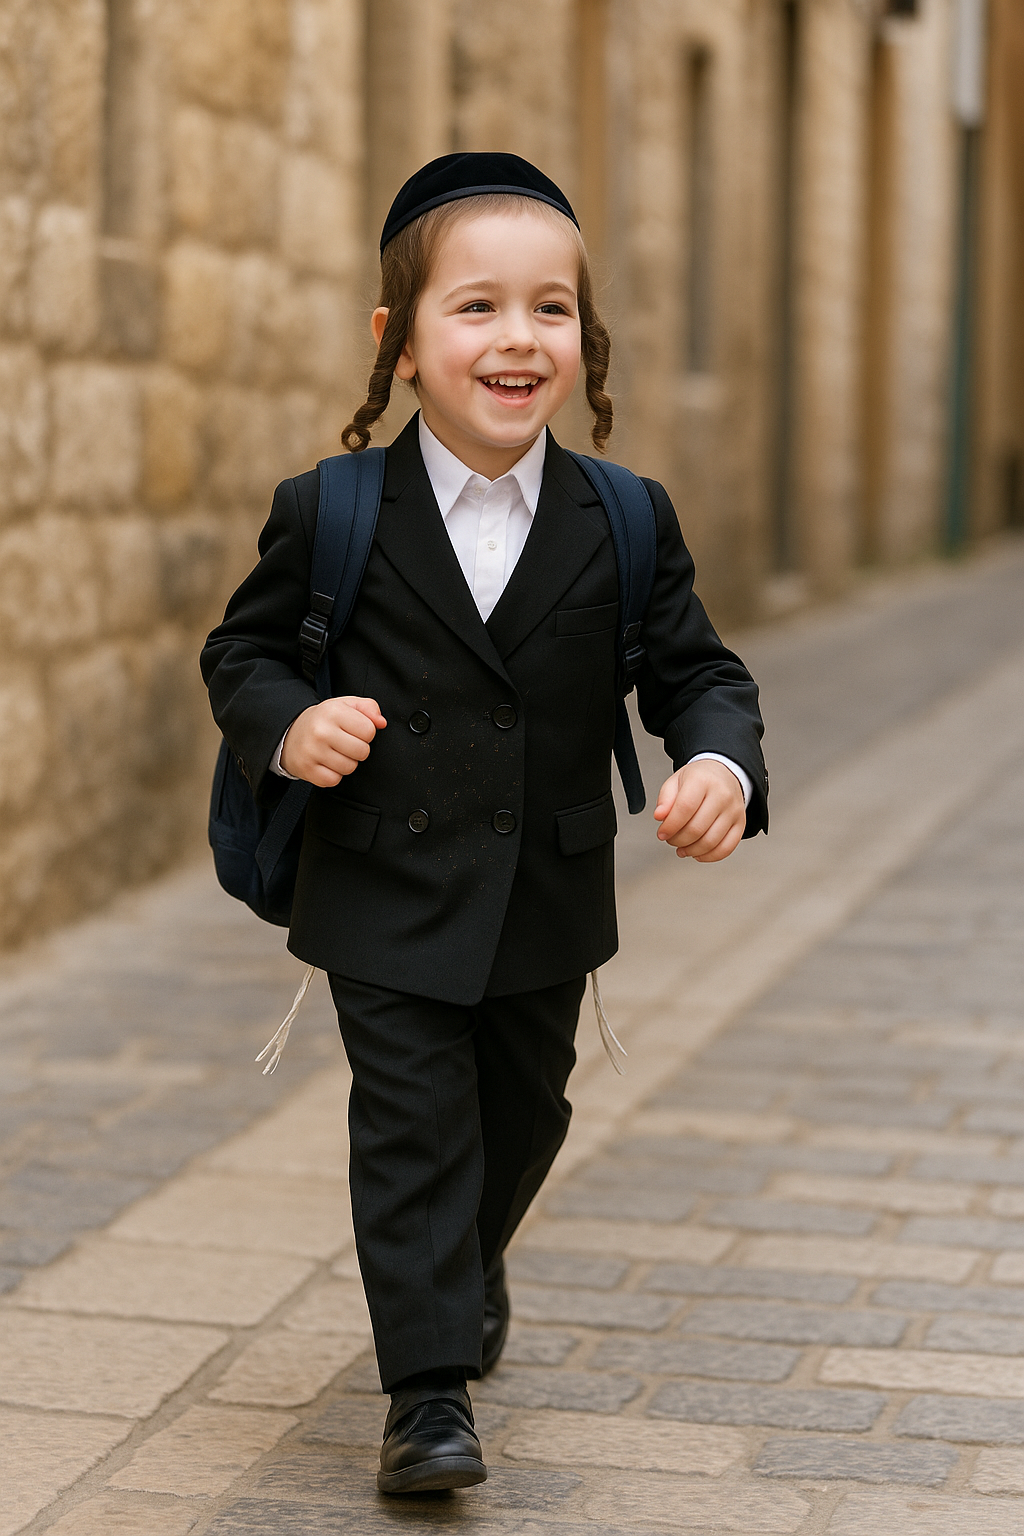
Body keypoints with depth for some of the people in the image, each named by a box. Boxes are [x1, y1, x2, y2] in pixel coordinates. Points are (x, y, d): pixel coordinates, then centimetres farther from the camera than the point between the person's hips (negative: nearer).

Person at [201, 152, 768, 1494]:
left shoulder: (627, 524, -4)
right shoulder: (328, 514, -9)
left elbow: (695, 671, 0)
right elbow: (242, 651, 2)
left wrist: (720, 760, -21)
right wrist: (288, 726, -19)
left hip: (546, 903, 3)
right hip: (387, 902, -3)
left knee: (522, 1111, 21)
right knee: (413, 1127, -3)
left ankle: (469, 1266, 51)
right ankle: (430, 1384, 7)